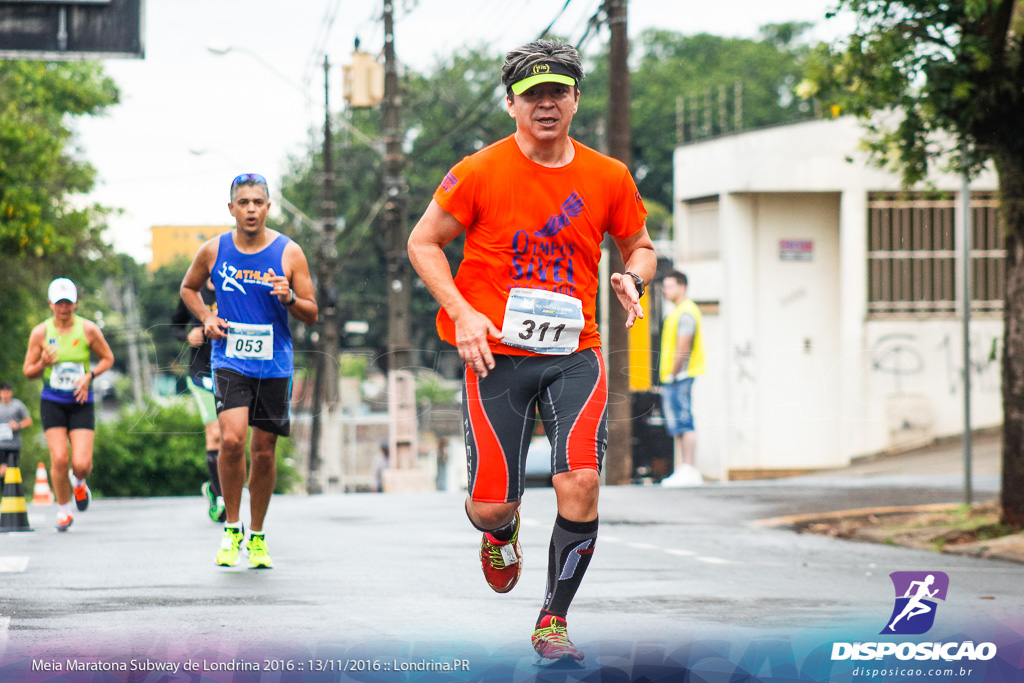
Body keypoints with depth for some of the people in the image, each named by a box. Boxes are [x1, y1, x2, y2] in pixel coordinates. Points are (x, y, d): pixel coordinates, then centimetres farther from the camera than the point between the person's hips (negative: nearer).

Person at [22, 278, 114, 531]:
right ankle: (63, 511, 10)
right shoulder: (40, 332, -3)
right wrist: (42, 364, -18)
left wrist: (89, 376, -9)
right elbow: (28, 371, 4)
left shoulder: (88, 329, -4)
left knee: (82, 464, -10)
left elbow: (107, 358, 8)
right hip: (52, 403, 0)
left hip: (81, 403, 0)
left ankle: (78, 482, 29)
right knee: (59, 458, -12)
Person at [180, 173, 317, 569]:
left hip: (274, 365, 1)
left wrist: (289, 298, -19)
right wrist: (206, 318, 2)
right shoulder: (214, 251, 0)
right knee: (232, 438, -20)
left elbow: (312, 316, 2)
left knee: (264, 450, 6)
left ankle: (257, 536, 23)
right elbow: (188, 288, 20)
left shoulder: (289, 253, -2)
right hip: (229, 360, -1)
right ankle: (231, 528, -4)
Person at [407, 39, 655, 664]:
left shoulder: (608, 178, 4)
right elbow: (423, 242, 4)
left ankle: (554, 622, -1)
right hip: (496, 353, -1)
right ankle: (500, 533, 40)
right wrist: (461, 312, -8)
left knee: (581, 481, -18)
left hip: (575, 353, 1)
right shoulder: (480, 173, -4)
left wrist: (633, 278, -4)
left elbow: (640, 245, 20)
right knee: (493, 505, -2)